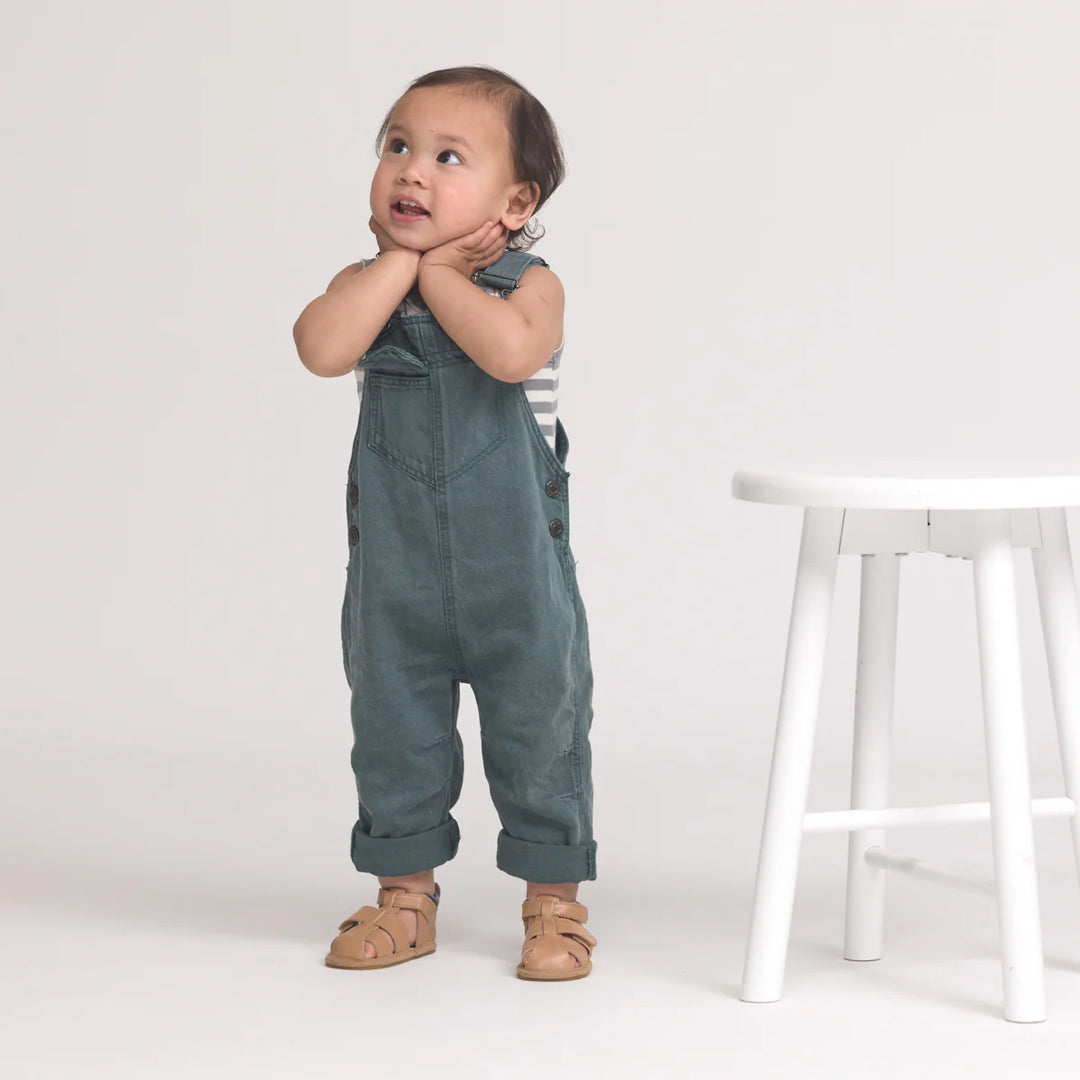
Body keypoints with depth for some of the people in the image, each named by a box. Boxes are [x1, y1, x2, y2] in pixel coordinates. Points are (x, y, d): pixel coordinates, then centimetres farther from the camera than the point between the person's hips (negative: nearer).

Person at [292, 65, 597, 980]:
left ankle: (555, 902, 20)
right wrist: (401, 257, -17)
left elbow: (511, 351, -32)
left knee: (537, 727, 6)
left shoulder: (527, 284, -8)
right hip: (394, 569, 3)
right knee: (394, 731, 12)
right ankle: (405, 894, 27)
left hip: (514, 569, -3)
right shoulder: (367, 284, 1)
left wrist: (440, 270, -20)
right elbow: (322, 350, -21)